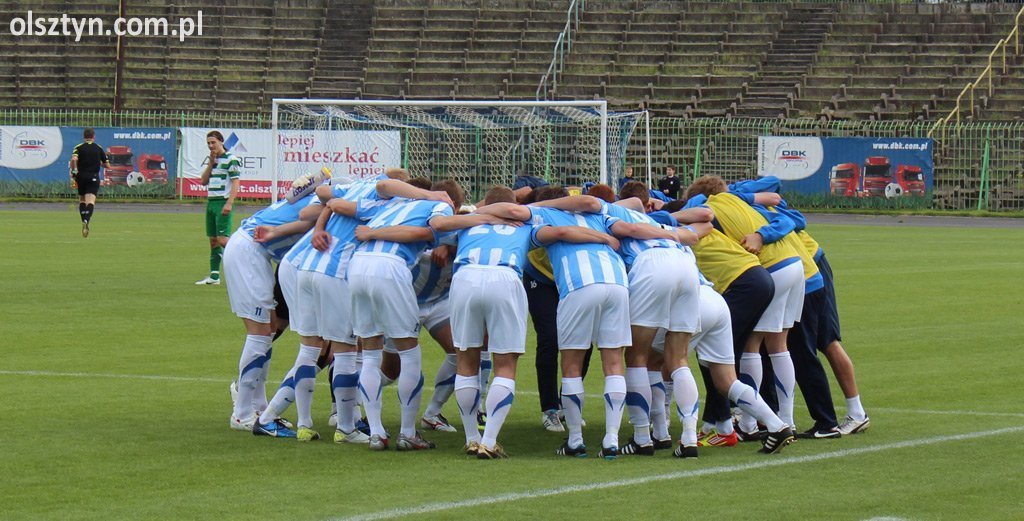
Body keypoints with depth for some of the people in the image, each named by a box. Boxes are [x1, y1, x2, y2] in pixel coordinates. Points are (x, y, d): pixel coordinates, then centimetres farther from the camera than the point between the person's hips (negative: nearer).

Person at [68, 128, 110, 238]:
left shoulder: (79, 147, 2)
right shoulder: (99, 148, 7)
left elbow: (74, 159, -18)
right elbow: (107, 165, 9)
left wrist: (73, 173, -9)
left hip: (81, 176, 1)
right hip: (94, 177, -1)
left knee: (82, 200, 20)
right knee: (90, 201, -10)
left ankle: (84, 221, 15)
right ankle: (86, 221, -34)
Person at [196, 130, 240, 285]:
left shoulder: (231, 159, -7)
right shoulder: (210, 159, 17)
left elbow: (235, 182, -13)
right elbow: (203, 181, 13)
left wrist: (229, 203, -21)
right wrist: (211, 163, 2)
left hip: (223, 203, -8)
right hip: (211, 202, 8)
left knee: (222, 239, -16)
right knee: (213, 240, 8)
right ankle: (214, 275, 11)